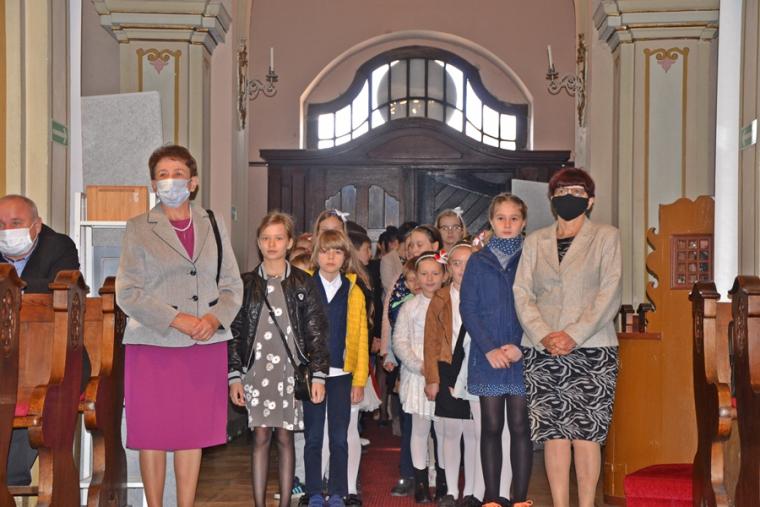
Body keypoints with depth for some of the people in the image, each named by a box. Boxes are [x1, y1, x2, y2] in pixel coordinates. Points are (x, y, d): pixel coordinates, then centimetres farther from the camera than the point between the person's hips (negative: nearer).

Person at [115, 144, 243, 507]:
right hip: (153, 345, -2)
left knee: (193, 434, 6)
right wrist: (176, 320, -15)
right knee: (153, 435, 1)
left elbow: (233, 285, 10)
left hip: (207, 346, 2)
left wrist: (215, 318, -10)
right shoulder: (138, 229, 3)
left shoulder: (213, 225, 12)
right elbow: (127, 293, -5)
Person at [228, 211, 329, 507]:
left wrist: (318, 374, -3)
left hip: (291, 370, 0)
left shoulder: (303, 284, 3)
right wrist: (234, 375, -1)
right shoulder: (246, 284, 5)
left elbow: (316, 332, 2)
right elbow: (235, 332, 5)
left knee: (285, 437, 4)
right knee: (260, 437, 1)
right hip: (256, 369, 1)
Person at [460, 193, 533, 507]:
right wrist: (490, 349, -10)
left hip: (523, 355, 0)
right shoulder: (478, 262, 6)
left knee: (520, 426, 3)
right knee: (491, 427, 5)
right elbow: (468, 309, 1)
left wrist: (520, 346, -12)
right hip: (487, 355, 1)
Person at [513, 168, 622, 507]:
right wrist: (544, 336, -9)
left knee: (586, 432, -4)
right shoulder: (535, 241, 15)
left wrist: (573, 336, -13)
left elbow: (609, 294, -3)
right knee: (553, 433, 0)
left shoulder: (606, 237, 7)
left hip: (592, 349, -2)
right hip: (542, 352, 2)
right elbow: (522, 294, 7)